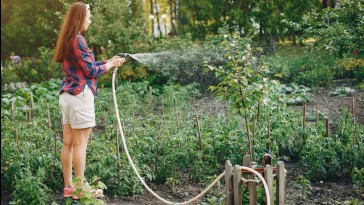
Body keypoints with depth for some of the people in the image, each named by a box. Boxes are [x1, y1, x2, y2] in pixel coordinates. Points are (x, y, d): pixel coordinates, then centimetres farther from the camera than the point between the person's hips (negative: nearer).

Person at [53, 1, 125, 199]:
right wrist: (111, 64, 4)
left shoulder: (67, 40, 16)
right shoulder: (78, 40, -12)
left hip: (67, 94, 9)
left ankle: (68, 187, 14)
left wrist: (108, 61, 15)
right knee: (80, 143, -4)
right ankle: (80, 189, 1)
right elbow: (90, 71, -10)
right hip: (80, 95, -9)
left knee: (68, 142, 9)